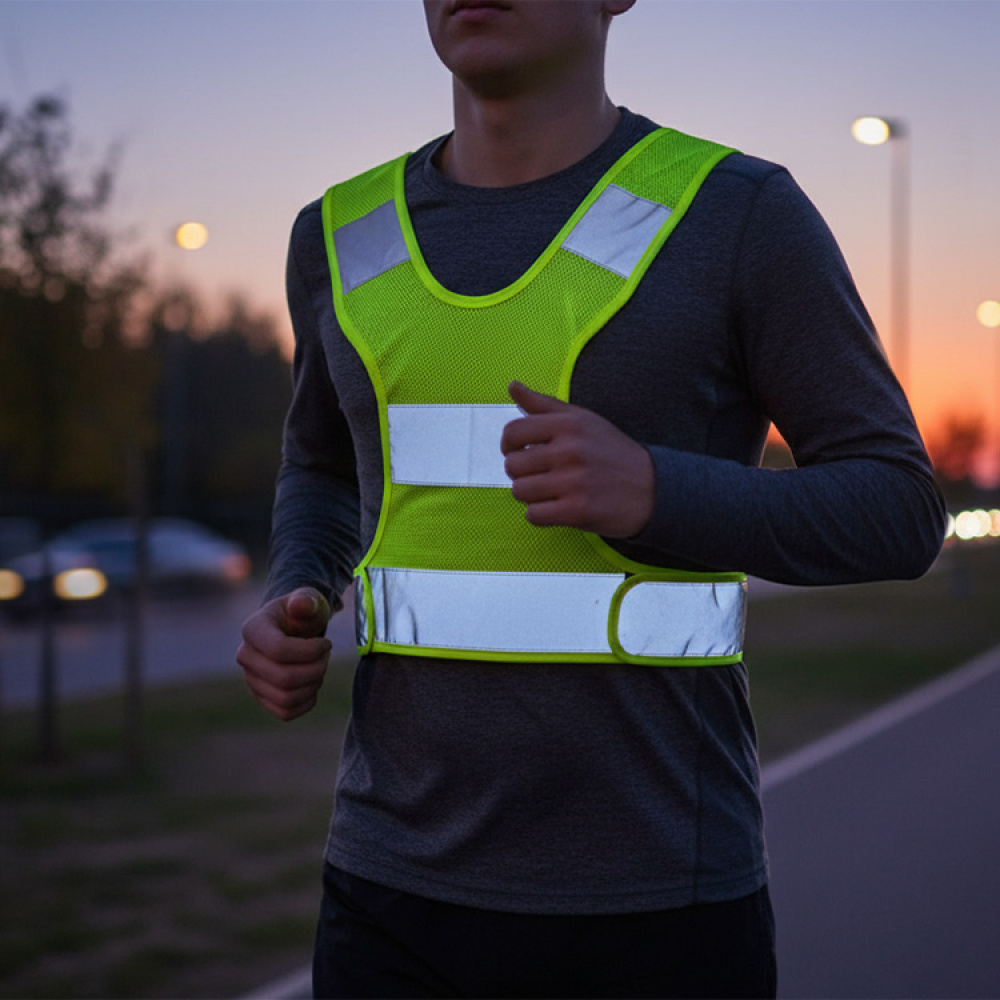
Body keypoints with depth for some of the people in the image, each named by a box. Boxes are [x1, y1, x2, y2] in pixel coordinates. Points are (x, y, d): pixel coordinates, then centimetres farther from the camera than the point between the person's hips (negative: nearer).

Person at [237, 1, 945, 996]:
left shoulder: (739, 214, -6)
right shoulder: (347, 239, 6)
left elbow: (896, 516, -4)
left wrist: (651, 492, -24)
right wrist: (289, 617, 1)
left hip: (655, 906, -3)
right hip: (404, 891, 3)